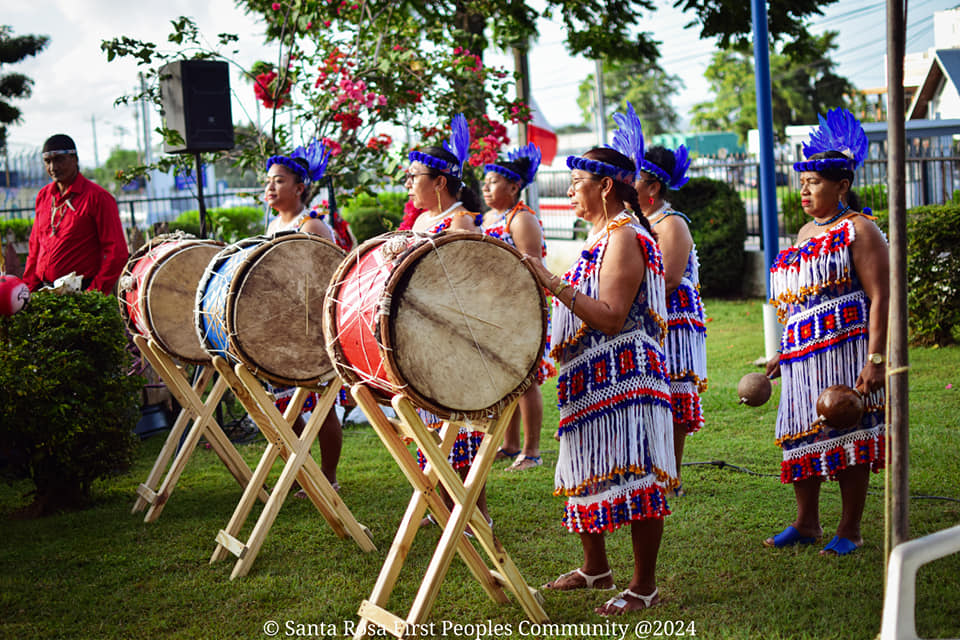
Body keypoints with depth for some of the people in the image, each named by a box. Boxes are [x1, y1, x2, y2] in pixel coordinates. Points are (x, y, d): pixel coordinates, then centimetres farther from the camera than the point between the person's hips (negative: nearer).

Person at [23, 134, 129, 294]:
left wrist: (95, 292, -15)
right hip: (43, 291, 5)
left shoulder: (97, 197, -6)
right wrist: (28, 288, 9)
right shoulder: (43, 196, 14)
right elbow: (35, 247, 20)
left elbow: (117, 253, -9)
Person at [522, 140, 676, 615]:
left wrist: (554, 284, -25)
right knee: (585, 475, 17)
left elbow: (611, 318, -23)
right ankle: (595, 568, 31)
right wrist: (548, 287, 17)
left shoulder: (625, 238, -14)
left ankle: (644, 586, 3)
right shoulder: (599, 238, 18)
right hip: (591, 380, 11)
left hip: (623, 378, -11)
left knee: (633, 481, -6)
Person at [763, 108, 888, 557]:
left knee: (848, 436, -1)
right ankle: (806, 523, 22)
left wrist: (876, 359, -22)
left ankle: (849, 531, 10)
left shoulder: (859, 230, -6)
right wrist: (783, 354, 21)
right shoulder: (806, 234, 18)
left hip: (845, 351, -8)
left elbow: (880, 298, -13)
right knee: (800, 435, 9)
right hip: (804, 355, 8)